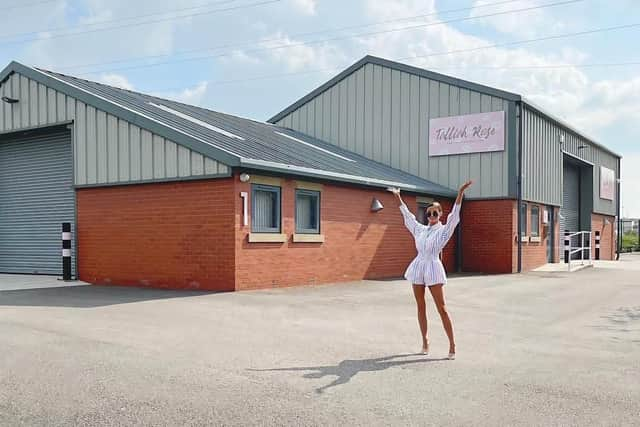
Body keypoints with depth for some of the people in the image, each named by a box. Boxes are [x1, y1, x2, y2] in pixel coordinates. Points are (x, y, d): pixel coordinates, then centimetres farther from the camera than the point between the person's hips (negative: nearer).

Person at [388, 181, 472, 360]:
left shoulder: (443, 230, -1)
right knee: (421, 307, 9)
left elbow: (454, 214, -12)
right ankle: (425, 341, 19)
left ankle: (452, 344, -2)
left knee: (442, 308, -6)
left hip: (433, 269, -5)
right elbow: (407, 215, 23)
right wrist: (398, 197, 28)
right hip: (418, 268, 5)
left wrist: (461, 192, -23)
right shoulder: (420, 229, 13)